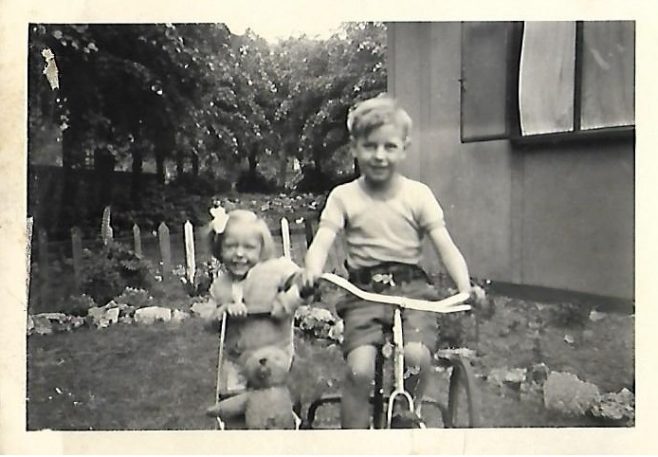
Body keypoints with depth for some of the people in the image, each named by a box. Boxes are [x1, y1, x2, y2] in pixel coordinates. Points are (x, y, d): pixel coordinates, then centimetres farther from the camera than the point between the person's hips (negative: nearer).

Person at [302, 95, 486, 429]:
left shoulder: (418, 194, 3)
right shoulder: (343, 196, 3)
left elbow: (446, 247, -1)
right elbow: (322, 241, -8)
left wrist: (465, 286, -19)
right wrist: (312, 271, -31)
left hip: (412, 288, 0)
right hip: (364, 291, 0)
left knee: (417, 356, -24)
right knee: (359, 369, -21)